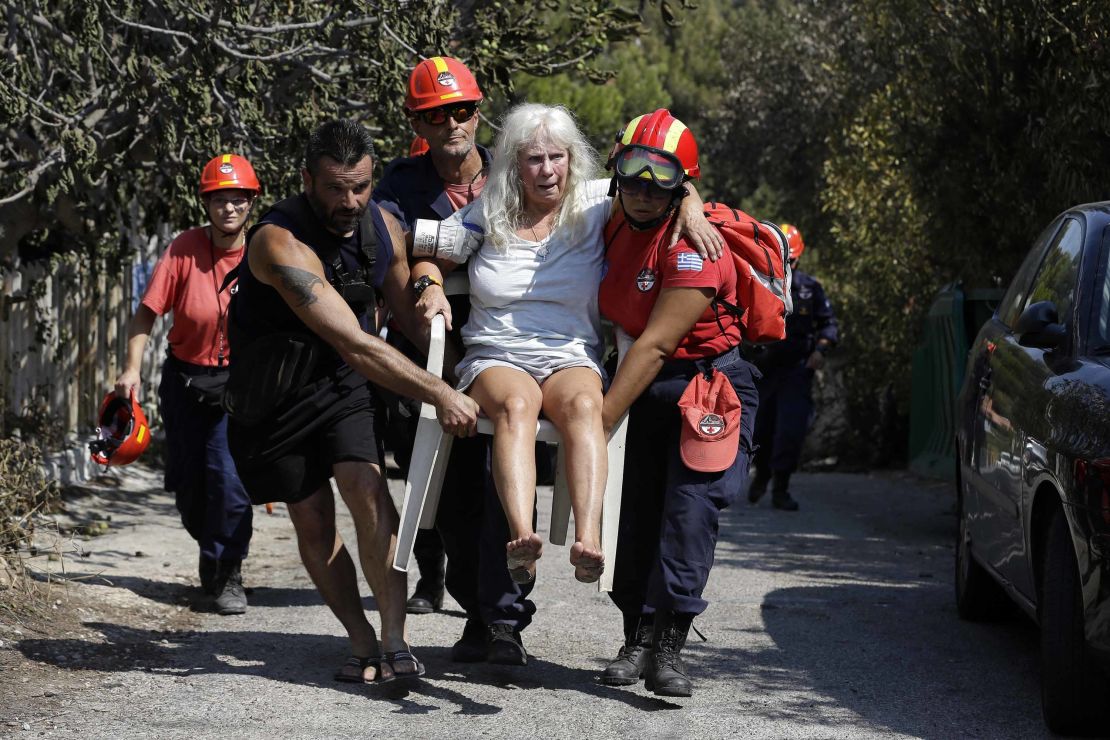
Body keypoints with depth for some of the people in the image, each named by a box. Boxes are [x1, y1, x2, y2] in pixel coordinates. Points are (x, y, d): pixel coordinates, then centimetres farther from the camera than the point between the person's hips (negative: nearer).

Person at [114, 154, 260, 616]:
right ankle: (210, 548, 41)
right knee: (187, 480, 11)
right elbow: (147, 312, -10)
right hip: (185, 379, 2)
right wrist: (132, 368, -21)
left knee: (229, 474, -16)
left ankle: (227, 574, 0)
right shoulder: (185, 250, -11)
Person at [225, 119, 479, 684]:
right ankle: (363, 643, 14)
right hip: (275, 393, -3)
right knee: (313, 521, 0)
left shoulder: (381, 227, -8)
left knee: (367, 487, -17)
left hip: (343, 384, 4)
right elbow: (355, 344, -36)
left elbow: (409, 318, 8)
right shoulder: (281, 243, -30)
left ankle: (395, 642, -19)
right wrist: (439, 395, -37)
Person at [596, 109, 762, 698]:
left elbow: (655, 345, -26)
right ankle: (638, 638, 11)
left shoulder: (693, 245, -23)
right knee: (637, 510, 4)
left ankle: (667, 647, -18)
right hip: (649, 388, 7)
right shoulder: (615, 228, 1)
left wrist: (602, 420, -27)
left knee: (690, 507, -17)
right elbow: (610, 315, 17)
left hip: (710, 385, -7)